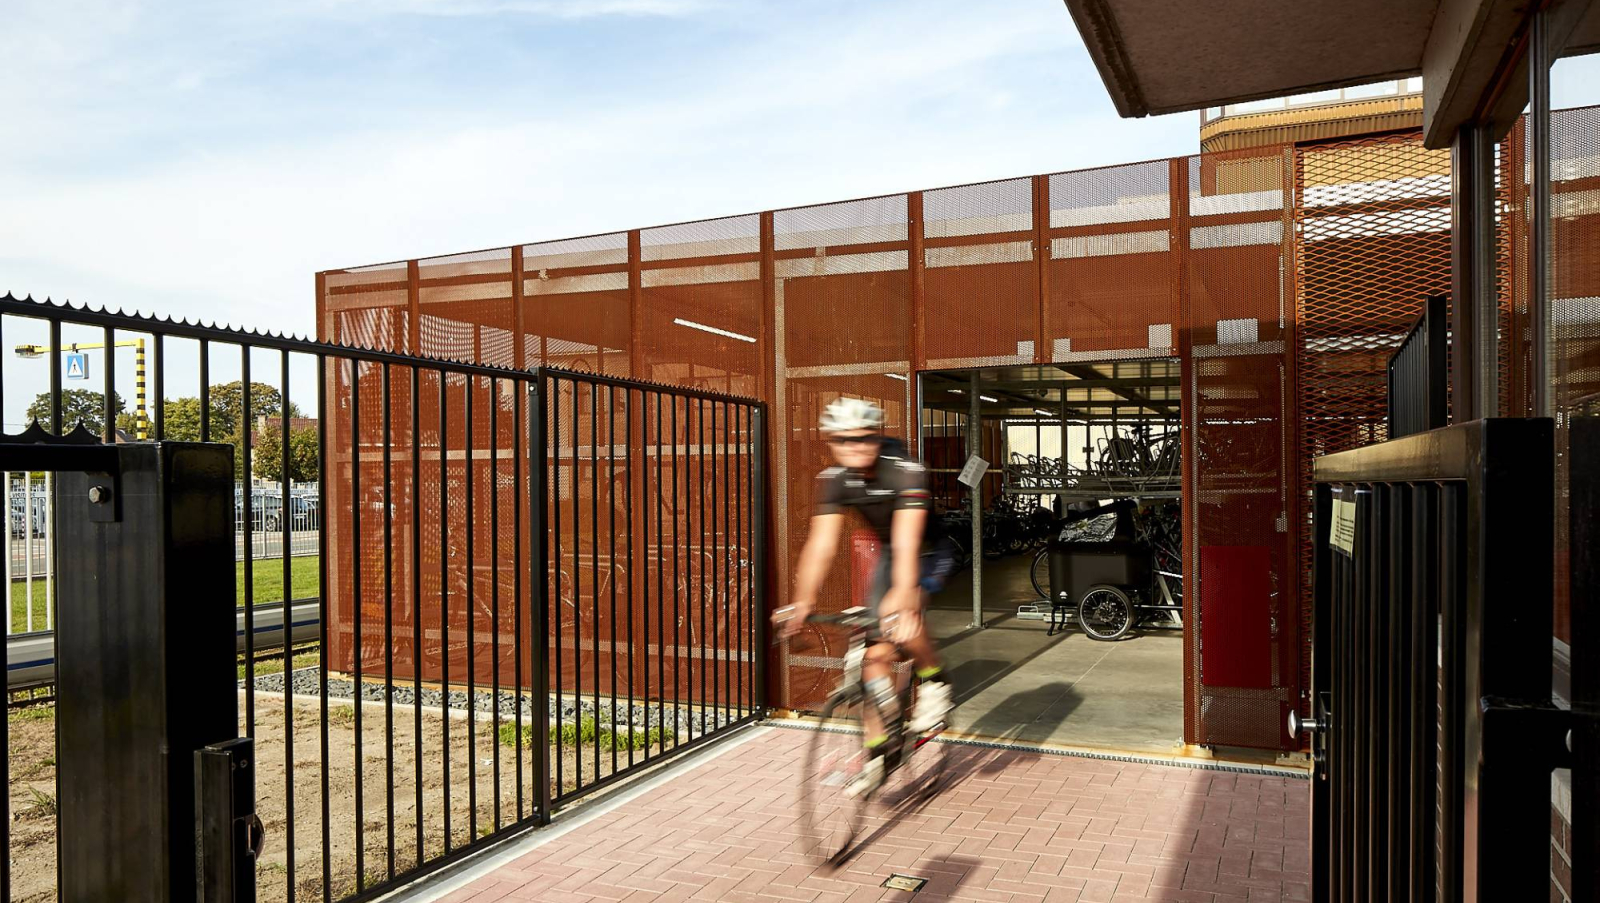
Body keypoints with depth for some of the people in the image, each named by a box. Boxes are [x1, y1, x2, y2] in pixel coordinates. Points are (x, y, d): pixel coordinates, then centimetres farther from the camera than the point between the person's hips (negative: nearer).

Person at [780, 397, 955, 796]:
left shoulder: (906, 471, -32)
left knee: (901, 619, -32)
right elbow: (821, 544, -22)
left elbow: (906, 542, -42)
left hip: (930, 554, -4)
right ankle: (880, 751, 9)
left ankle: (934, 682, -3)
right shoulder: (833, 479, -18)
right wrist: (803, 601, -31)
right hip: (888, 556, 5)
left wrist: (903, 597, -52)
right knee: (877, 651, -3)